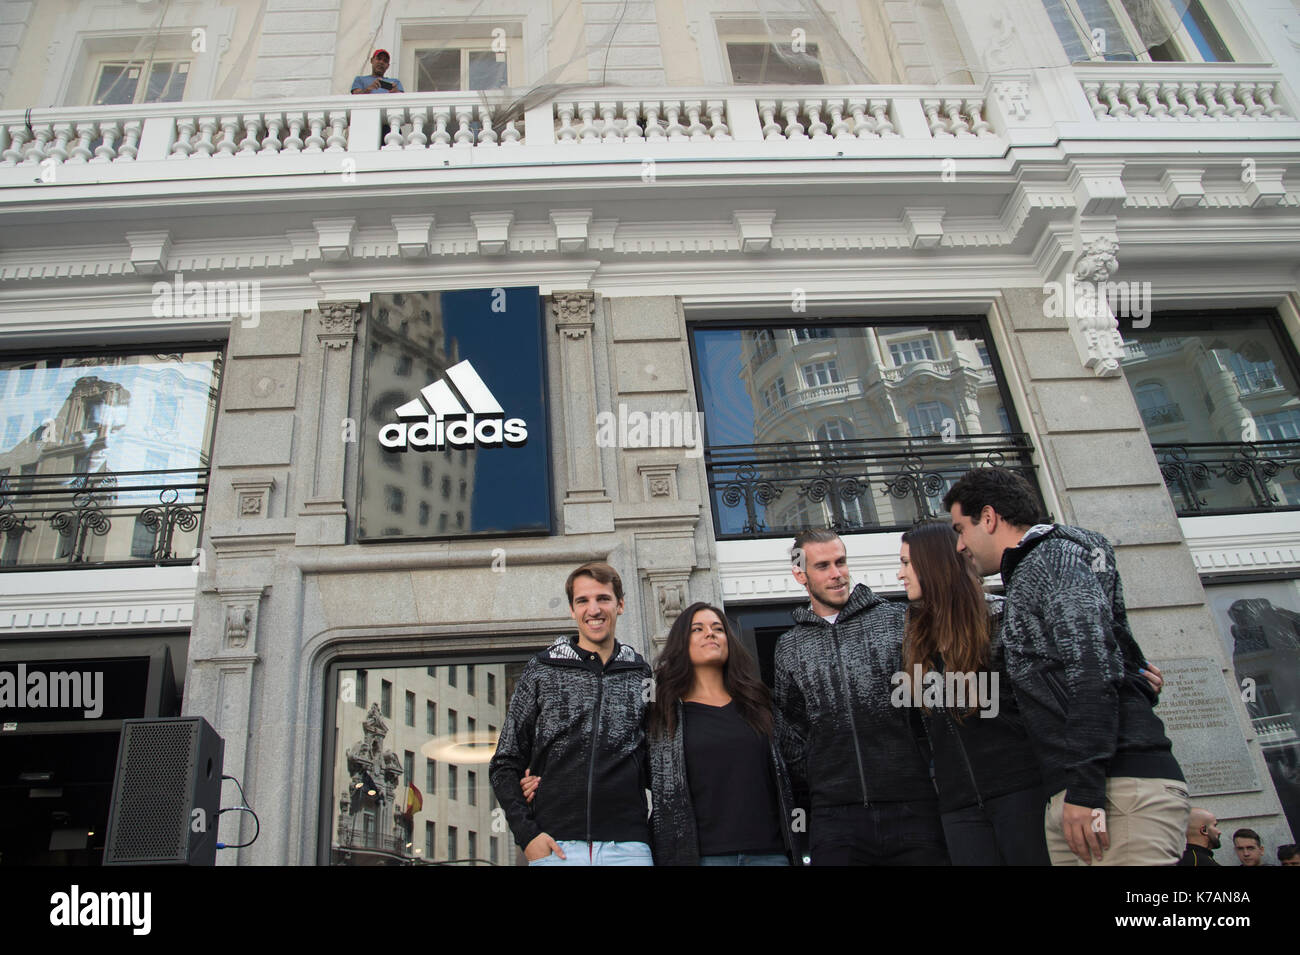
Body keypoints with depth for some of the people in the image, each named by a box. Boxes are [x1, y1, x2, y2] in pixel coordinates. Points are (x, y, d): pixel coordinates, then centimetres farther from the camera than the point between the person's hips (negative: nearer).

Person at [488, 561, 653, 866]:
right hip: (555, 846, -1)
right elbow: (505, 765, 6)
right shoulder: (540, 671, 6)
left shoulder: (641, 677, 10)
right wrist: (527, 833, -5)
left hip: (627, 847, 1)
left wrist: (659, 834, 3)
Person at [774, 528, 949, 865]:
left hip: (913, 805, -1)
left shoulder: (897, 619, 6)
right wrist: (807, 799, 8)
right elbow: (790, 734, 13)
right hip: (835, 815, 1)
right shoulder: (789, 647, 11)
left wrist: (936, 772, 0)